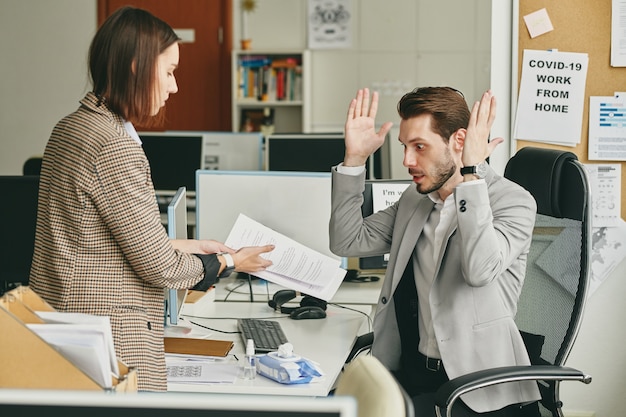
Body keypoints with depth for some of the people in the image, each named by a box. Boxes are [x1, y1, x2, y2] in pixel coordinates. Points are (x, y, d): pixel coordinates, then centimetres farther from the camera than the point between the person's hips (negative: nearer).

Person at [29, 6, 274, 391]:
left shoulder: (71, 127, 9)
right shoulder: (116, 146, -20)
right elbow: (159, 268, -16)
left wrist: (186, 245, 15)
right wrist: (228, 262, 0)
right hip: (108, 341, -10)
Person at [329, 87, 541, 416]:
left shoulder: (513, 201, -8)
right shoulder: (415, 199, 13)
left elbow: (480, 269, -27)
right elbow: (347, 242, 9)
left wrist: (472, 171, -26)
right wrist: (355, 157, 2)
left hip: (475, 383, -6)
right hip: (408, 370, 6)